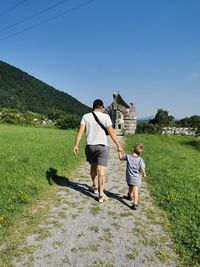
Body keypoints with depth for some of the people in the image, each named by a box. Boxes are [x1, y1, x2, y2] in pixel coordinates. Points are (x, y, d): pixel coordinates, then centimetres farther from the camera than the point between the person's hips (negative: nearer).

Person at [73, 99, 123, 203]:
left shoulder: (86, 116, 2)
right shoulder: (105, 116, -6)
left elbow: (80, 131, -5)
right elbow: (111, 132, -8)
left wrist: (76, 145, -2)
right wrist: (118, 145, -2)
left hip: (89, 146, 3)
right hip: (102, 147, -3)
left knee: (93, 167, 22)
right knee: (101, 171, -1)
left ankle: (95, 187, 40)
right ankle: (101, 195, 1)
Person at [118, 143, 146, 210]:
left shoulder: (128, 157, -9)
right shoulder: (140, 160, -13)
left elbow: (120, 157, 6)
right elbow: (142, 169, -18)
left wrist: (119, 151, 20)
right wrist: (144, 174, 2)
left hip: (129, 177, 3)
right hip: (136, 178, -3)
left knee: (130, 187, 29)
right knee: (135, 190, -7)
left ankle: (130, 196, 55)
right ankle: (135, 204, -20)